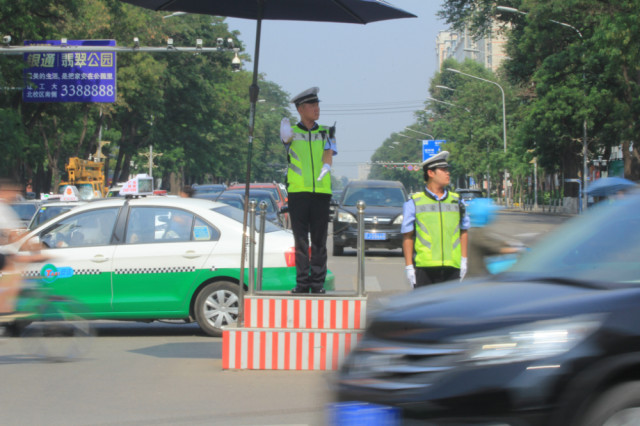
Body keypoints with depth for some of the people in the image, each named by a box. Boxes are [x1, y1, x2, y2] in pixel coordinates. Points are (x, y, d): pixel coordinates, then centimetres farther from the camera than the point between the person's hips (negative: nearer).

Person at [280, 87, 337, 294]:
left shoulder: (325, 133, 14)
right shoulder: (292, 131, 7)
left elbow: (329, 153, 0)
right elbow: (287, 138, -15)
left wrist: (326, 166, -24)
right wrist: (287, 135, -41)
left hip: (321, 191, 2)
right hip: (297, 191, -2)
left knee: (319, 240, 2)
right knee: (301, 240, 0)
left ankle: (318, 282, 7)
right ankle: (302, 282, 5)